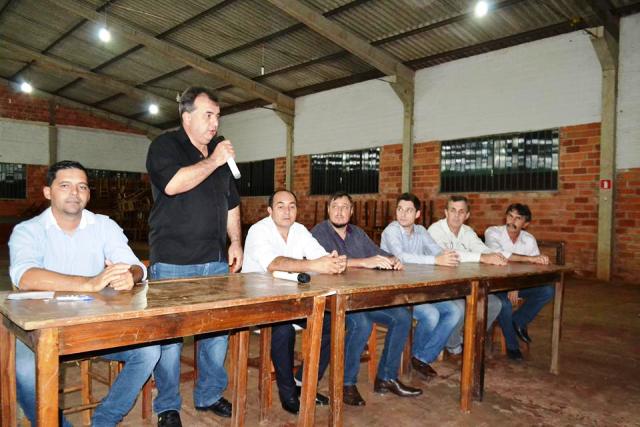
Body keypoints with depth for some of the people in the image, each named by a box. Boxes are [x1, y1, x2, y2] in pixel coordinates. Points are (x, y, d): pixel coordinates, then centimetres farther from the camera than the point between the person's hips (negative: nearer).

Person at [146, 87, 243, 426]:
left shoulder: (220, 153, 17)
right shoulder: (165, 146, -2)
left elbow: (231, 204, 21)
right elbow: (173, 183, -23)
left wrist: (235, 242, 12)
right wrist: (212, 161, -13)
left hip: (215, 262, 6)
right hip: (173, 263, -6)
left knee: (217, 332, 10)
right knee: (169, 337, 1)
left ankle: (209, 396, 28)